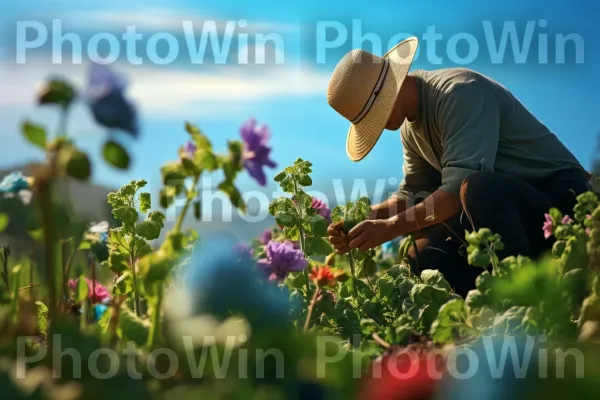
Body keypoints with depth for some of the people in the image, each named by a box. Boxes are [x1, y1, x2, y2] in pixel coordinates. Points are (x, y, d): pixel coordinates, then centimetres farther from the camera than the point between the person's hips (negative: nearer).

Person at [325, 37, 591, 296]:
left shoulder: (460, 92, -22)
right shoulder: (411, 127, 8)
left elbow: (460, 186, -30)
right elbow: (412, 193, 12)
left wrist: (391, 227, -28)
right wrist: (363, 219, -5)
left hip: (560, 196, -9)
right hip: (504, 206, 9)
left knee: (477, 189, -37)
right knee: (423, 256, -6)